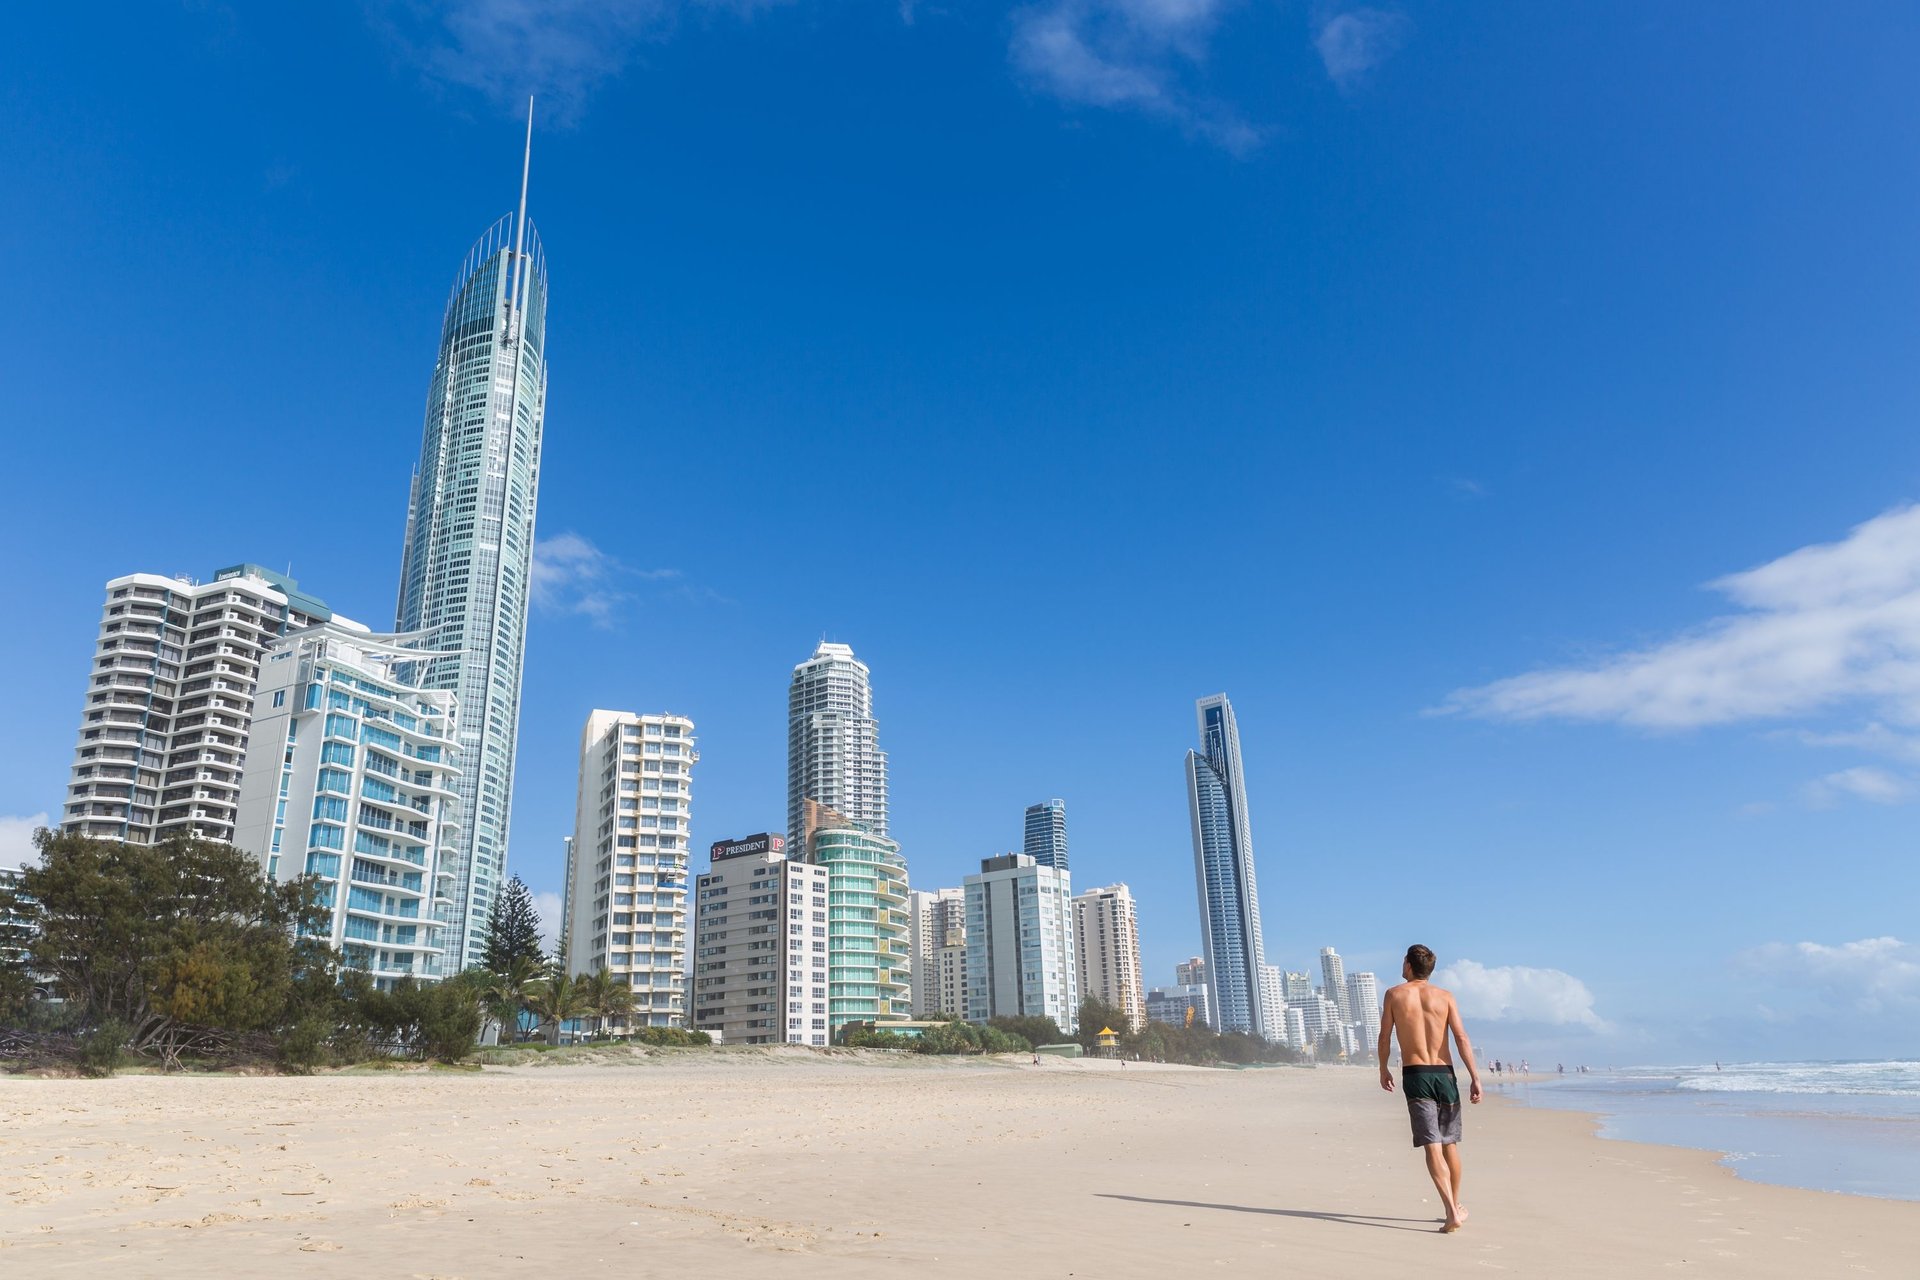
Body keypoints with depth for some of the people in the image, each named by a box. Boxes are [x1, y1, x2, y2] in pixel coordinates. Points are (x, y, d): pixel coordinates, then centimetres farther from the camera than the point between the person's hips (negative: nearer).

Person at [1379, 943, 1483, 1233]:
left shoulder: (1394, 994, 1)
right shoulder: (1445, 996, 4)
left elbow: (1384, 1038, 4)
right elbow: (1461, 1038, -5)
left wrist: (1383, 1070, 18)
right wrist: (1475, 1078, -5)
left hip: (1415, 1076, -2)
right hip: (1444, 1074, 2)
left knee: (1432, 1147, -7)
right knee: (1450, 1144, 16)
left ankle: (1452, 1213, -17)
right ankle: (1456, 1206, 29)